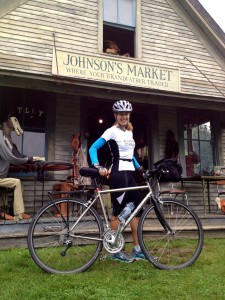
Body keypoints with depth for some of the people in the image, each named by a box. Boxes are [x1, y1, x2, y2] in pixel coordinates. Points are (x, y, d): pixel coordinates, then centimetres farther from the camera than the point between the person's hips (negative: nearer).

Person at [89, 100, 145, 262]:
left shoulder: (129, 132, 17)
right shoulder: (112, 131, -6)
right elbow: (93, 148, -14)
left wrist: (139, 166, 14)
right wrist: (98, 166, -28)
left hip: (129, 173, 8)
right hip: (118, 173, -8)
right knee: (118, 210, -5)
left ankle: (137, 249, 15)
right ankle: (115, 251, 7)